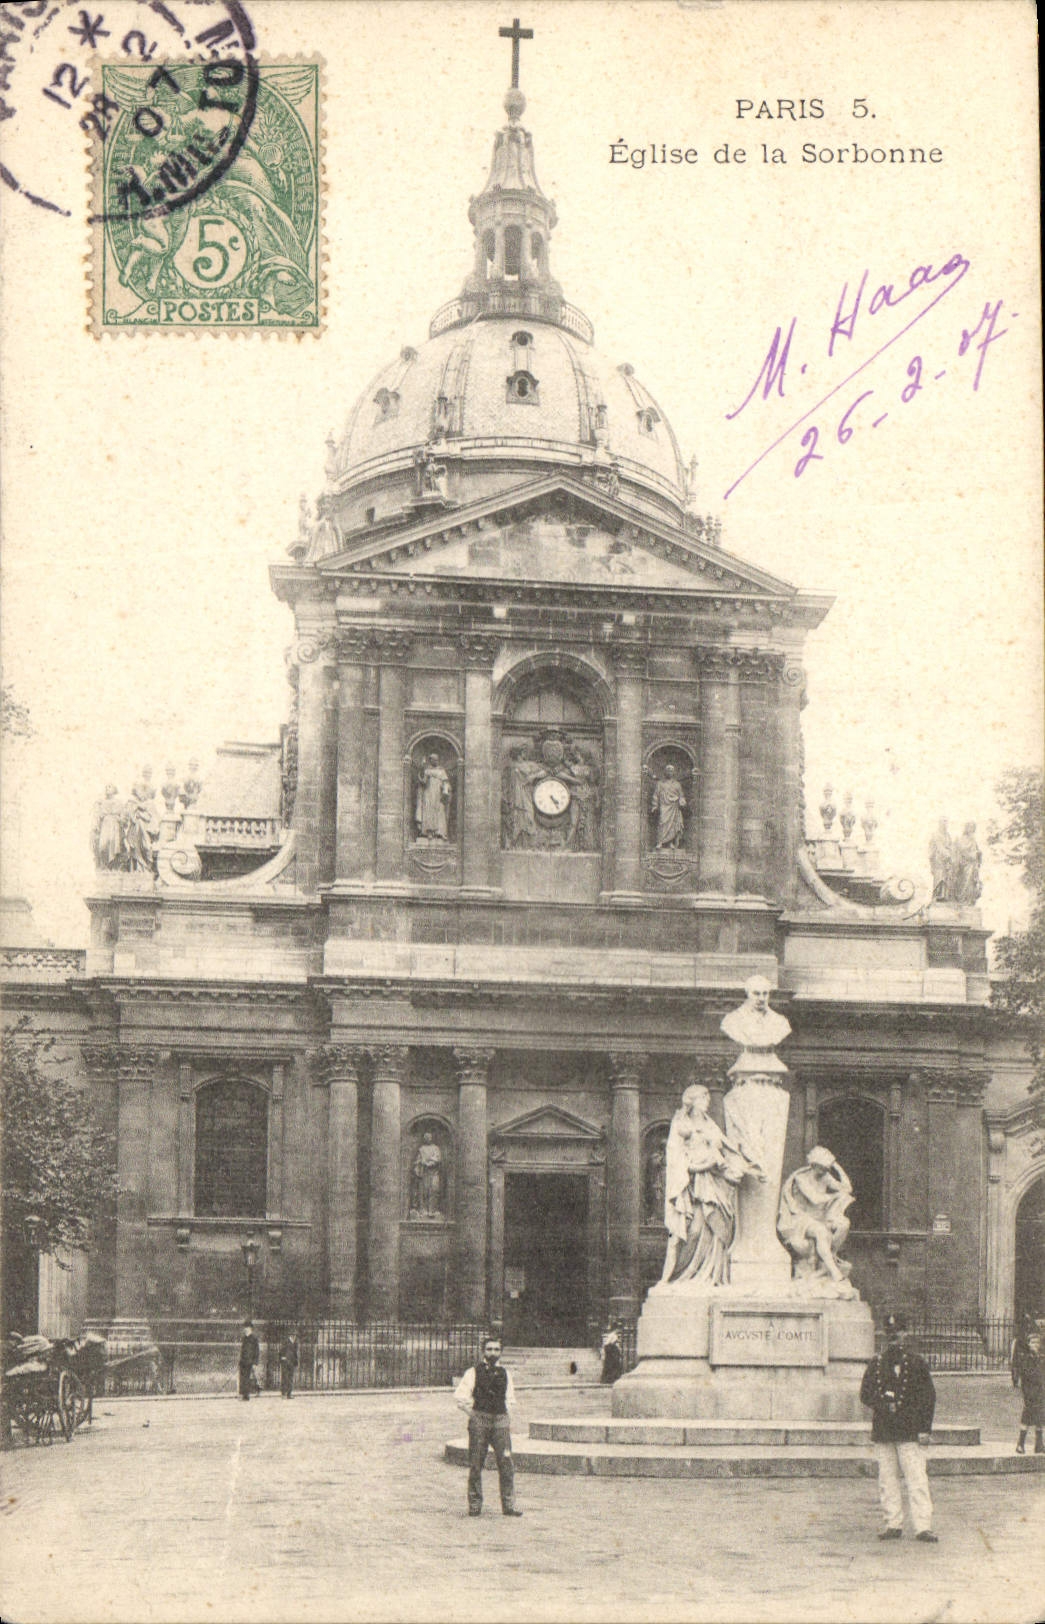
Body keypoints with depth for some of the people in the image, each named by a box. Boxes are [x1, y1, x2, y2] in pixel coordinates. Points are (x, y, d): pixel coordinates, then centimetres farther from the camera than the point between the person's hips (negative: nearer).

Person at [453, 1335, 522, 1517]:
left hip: (500, 1422, 3)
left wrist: (505, 1415, 13)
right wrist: (472, 1414, -1)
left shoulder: (505, 1373, 12)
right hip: (479, 1421, -3)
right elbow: (459, 1396, -1)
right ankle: (474, 1506, 8)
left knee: (506, 1463, -5)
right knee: (476, 1465, 0)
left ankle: (508, 1506, 0)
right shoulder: (473, 1372, 1)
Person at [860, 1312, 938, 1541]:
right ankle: (893, 1524, 12)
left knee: (917, 1479, -9)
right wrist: (885, 1405, -9)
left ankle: (923, 1526, -11)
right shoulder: (877, 1363, 12)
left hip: (910, 1431, -3)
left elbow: (928, 1397, 2)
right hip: (882, 1431, 3)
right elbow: (865, 1394, 10)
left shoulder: (916, 1362, 4)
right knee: (887, 1479, 5)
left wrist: (924, 1429, -5)